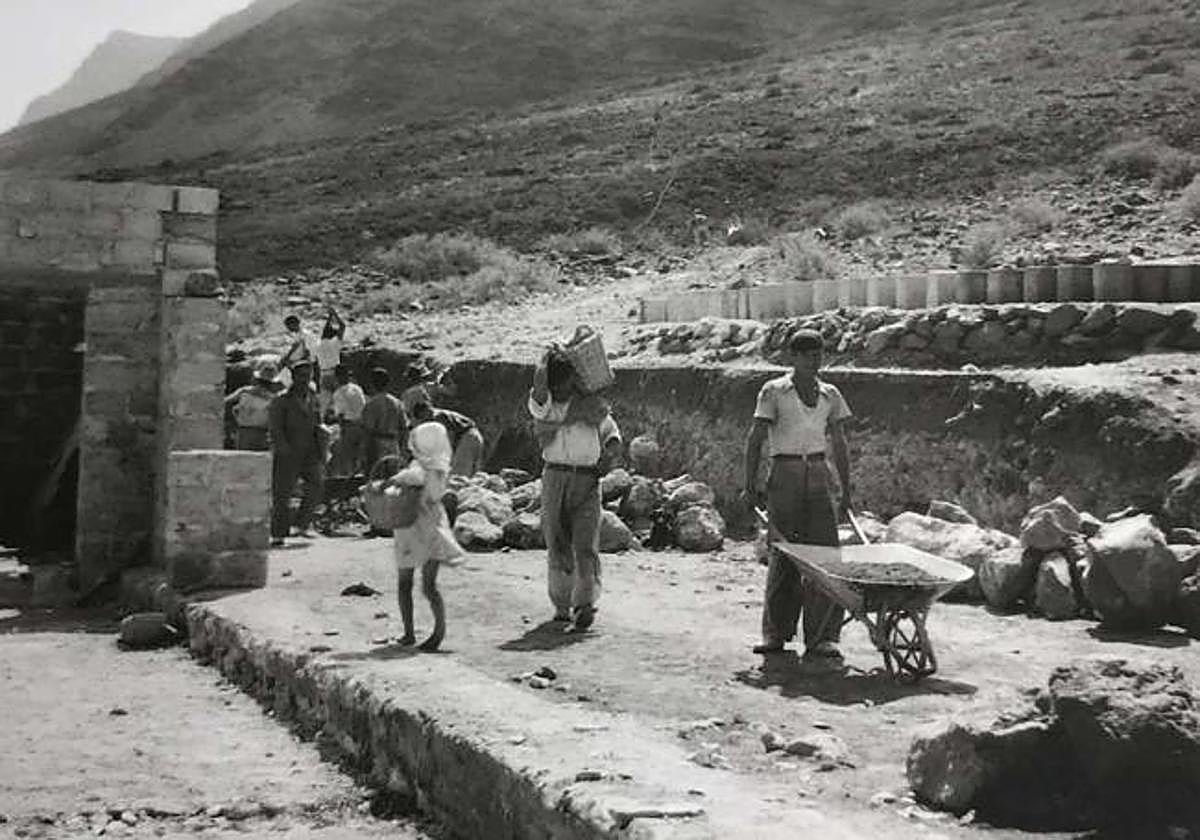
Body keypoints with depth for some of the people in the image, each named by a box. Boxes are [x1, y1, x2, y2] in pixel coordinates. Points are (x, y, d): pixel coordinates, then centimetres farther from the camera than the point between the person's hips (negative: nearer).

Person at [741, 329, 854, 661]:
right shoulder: (774, 392, 0)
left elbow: (839, 444, 16)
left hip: (819, 476, 3)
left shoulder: (830, 395, 11)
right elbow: (755, 440, -2)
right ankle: (776, 633, 13)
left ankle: (821, 637, -4)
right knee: (783, 554, 0)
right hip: (785, 476, -3)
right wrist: (751, 485, -8)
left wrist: (846, 491, 13)